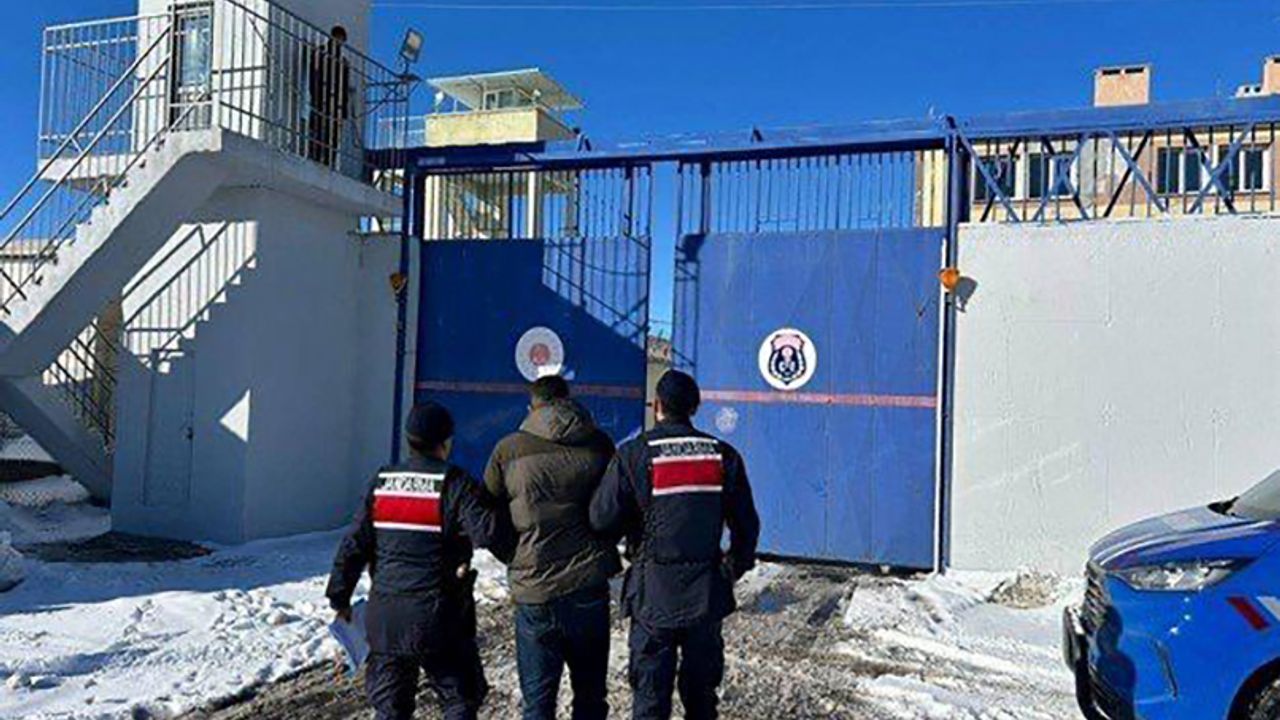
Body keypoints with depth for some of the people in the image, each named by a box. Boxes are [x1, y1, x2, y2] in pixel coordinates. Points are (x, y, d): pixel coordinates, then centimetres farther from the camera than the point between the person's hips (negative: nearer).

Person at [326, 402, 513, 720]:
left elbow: (353, 545, 7)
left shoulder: (381, 483, 5)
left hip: (385, 618, 5)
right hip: (439, 619, -4)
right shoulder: (454, 484, -10)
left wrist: (340, 598, 16)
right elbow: (489, 531, -20)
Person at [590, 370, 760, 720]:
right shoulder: (723, 455, 0)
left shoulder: (633, 454, -10)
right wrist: (736, 566, 20)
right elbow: (746, 523, 5)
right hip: (707, 595, 3)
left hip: (653, 595, -3)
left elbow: (602, 519, -11)